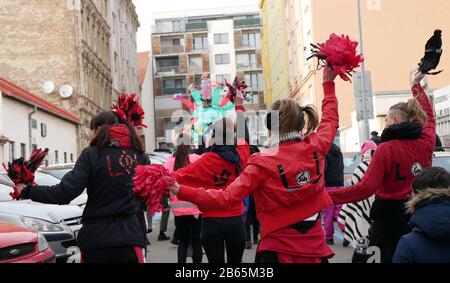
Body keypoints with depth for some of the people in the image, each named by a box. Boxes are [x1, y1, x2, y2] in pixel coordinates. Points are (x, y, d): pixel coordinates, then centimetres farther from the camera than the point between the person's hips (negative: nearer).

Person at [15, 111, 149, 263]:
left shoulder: (91, 154, -5)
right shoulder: (140, 156, 3)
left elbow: (66, 192, -12)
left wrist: (27, 191, 0)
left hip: (96, 235, -1)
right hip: (130, 235, 2)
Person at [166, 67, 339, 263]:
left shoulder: (263, 163, -15)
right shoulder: (316, 148, -3)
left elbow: (227, 198, -20)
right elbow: (330, 120, 18)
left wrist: (181, 191, -20)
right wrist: (328, 83, 32)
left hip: (278, 248, -4)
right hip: (314, 244, 4)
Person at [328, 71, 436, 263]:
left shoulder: (386, 149, -16)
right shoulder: (426, 143, -1)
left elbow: (365, 188, -24)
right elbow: (429, 117, 21)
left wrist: (327, 196, -23)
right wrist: (417, 86, 33)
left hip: (391, 216, -5)